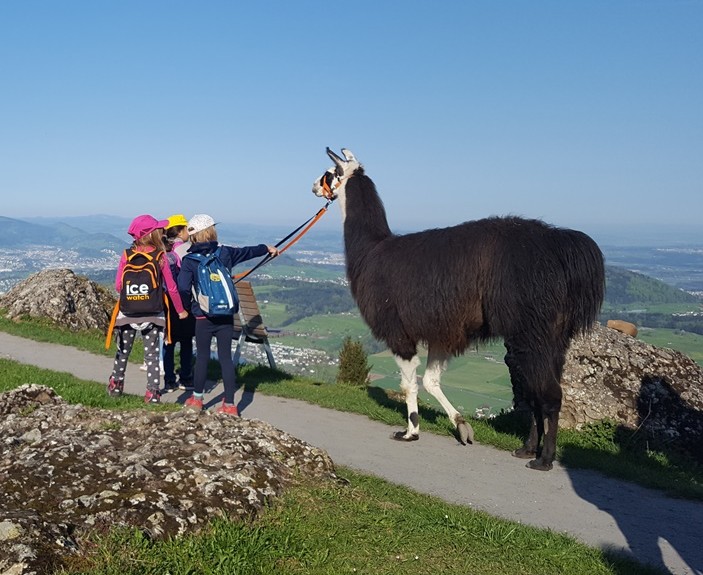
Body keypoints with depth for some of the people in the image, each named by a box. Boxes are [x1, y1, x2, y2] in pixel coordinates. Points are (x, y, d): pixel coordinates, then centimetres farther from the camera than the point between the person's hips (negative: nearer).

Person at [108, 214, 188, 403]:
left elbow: (118, 285, -4)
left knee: (123, 351, 19)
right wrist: (180, 310, 6)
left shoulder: (126, 255, -4)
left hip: (128, 312, 2)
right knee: (152, 354, 6)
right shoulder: (160, 257, -8)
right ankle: (152, 393, 3)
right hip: (152, 315, -2)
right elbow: (171, 287, -6)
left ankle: (116, 384, 33)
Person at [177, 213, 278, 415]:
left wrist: (187, 307, 7)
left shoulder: (188, 260, -6)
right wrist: (267, 248, 39)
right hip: (226, 315, 2)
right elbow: (248, 251, 20)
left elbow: (183, 289, -13)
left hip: (203, 316, -2)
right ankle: (229, 404, 6)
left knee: (202, 356, 11)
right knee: (226, 357, 5)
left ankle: (197, 399, 24)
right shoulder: (225, 252, 2)